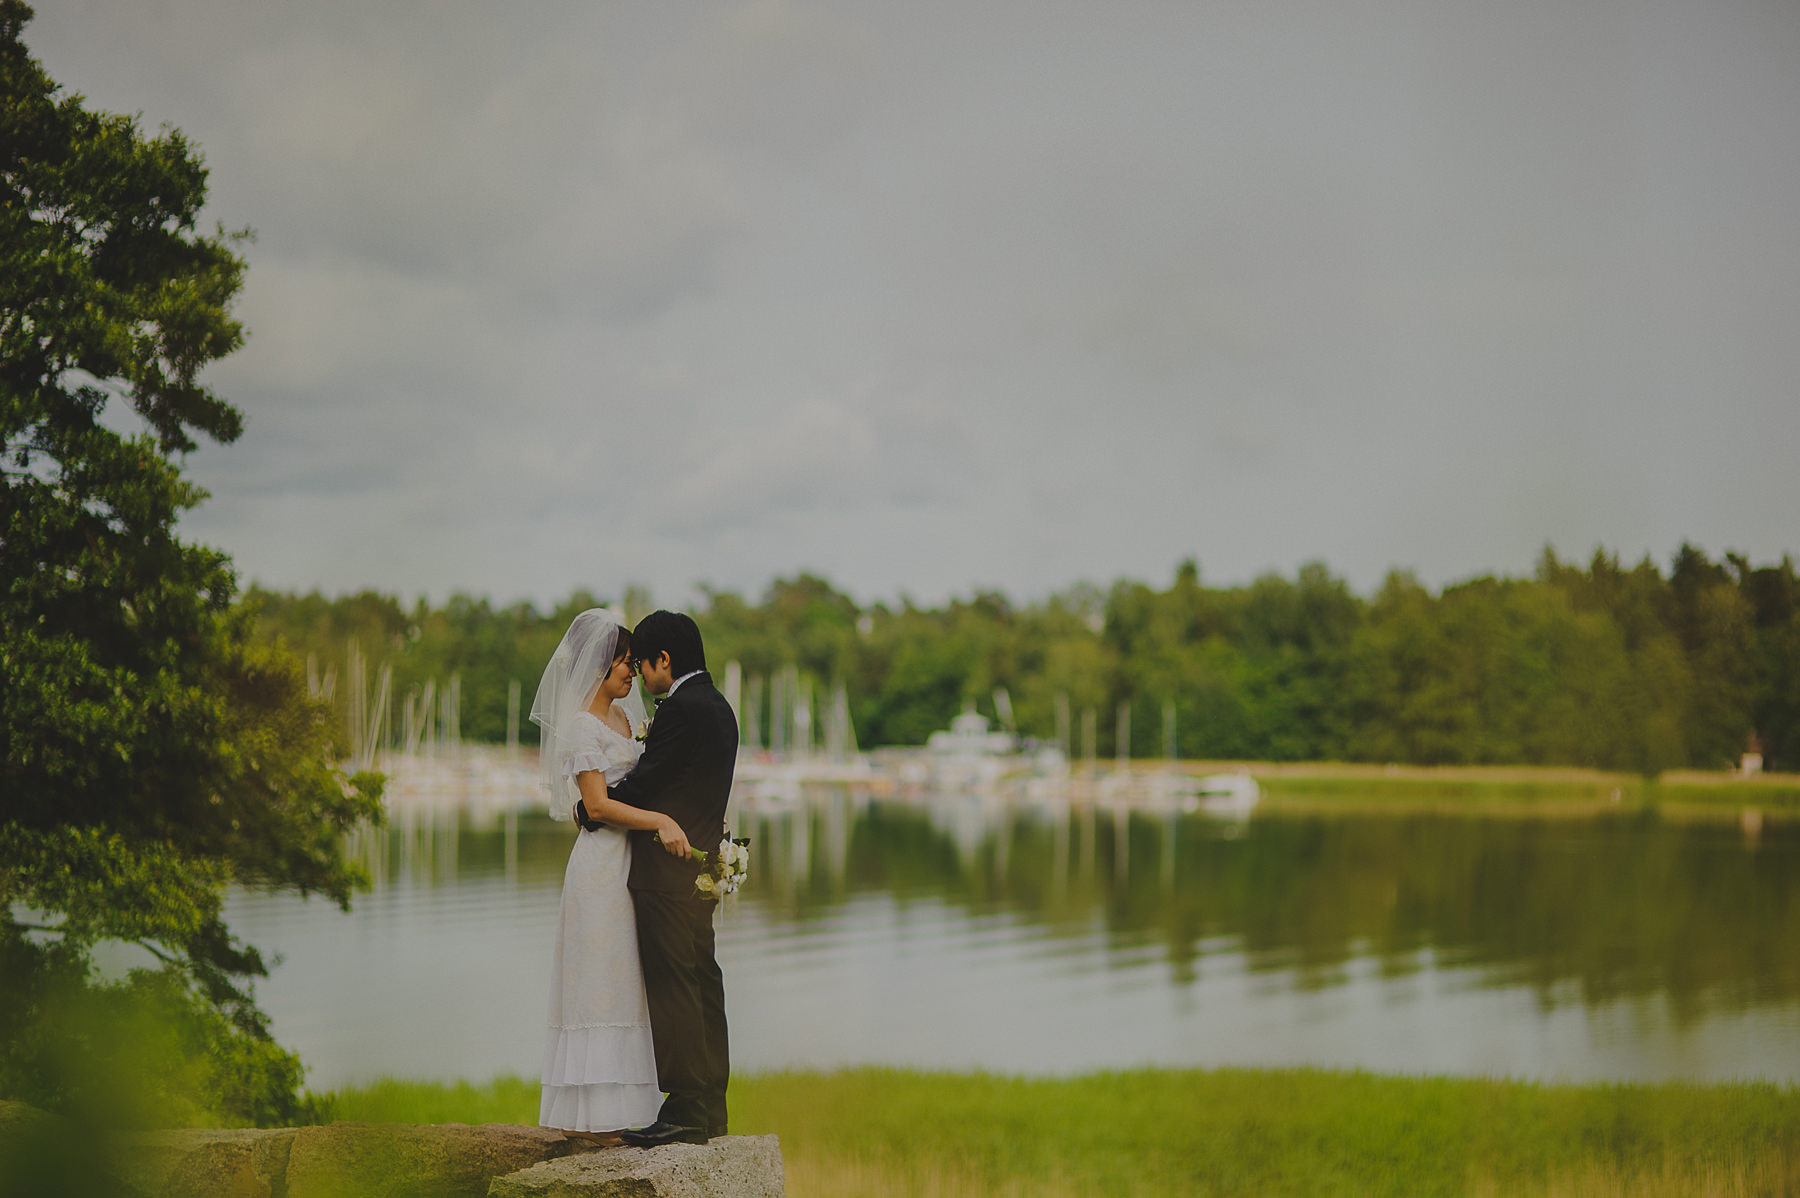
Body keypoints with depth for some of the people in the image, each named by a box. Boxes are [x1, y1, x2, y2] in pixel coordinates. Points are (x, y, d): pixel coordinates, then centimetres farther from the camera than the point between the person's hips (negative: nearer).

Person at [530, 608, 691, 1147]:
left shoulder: (625, 714, 16)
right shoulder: (580, 725, -10)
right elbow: (598, 804, -17)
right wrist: (660, 820, -26)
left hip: (634, 861, 8)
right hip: (602, 864, -8)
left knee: (622, 986, 7)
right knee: (598, 986, -6)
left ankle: (611, 1112, 10)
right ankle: (586, 1115, -3)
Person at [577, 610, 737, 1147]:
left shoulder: (681, 709, -16)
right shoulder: (716, 705, 15)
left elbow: (639, 786, -15)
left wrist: (586, 810, 0)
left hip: (669, 871, -10)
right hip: (703, 864, 10)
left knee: (672, 987, -6)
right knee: (701, 984, 11)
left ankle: (686, 1111, -4)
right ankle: (709, 1111, 16)